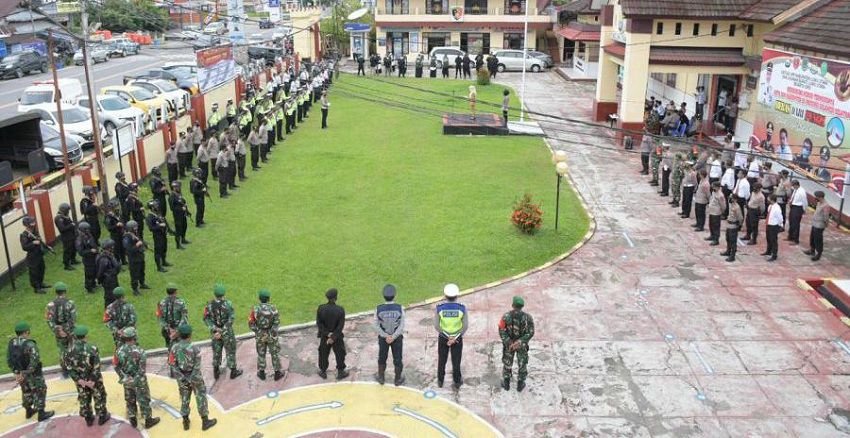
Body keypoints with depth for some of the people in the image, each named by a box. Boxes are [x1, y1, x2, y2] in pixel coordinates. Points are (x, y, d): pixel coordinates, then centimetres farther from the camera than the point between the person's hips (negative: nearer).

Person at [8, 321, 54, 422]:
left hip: (20, 373, 7)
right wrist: (25, 374, -24)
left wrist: (17, 373, -2)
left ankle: (29, 411, 42)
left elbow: (9, 360, -1)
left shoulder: (11, 343, -7)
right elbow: (34, 361, -34)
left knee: (26, 391, 26)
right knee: (39, 392, 12)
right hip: (33, 374, -7)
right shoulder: (29, 344, -29)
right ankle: (41, 414, 22)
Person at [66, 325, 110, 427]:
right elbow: (97, 367, -23)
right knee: (99, 398, 18)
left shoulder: (71, 350, -13)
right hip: (94, 379, -3)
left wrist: (78, 379, -9)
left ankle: (88, 419, 36)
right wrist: (93, 380, -14)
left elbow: (70, 368, -10)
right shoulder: (92, 348, -24)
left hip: (80, 380, 3)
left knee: (84, 399, 21)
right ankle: (102, 417, 32)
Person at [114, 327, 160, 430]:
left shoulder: (119, 351, -13)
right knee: (144, 401, 13)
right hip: (139, 381, -4)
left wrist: (123, 377, 5)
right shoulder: (140, 351, -26)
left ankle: (133, 421, 36)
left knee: (130, 400, 22)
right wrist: (140, 379, -9)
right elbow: (142, 369, -23)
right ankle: (148, 421, 27)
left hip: (127, 381, 4)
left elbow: (116, 366, -3)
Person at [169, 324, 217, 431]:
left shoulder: (174, 348, -13)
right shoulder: (194, 349, -22)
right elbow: (197, 367, -22)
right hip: (195, 378, -3)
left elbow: (172, 365, -12)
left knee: (184, 399, 19)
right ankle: (205, 422, 23)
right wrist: (192, 380, -15)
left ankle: (186, 422, 31)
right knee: (201, 398, 12)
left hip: (182, 378, 3)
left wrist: (182, 379, -11)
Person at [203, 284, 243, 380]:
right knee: (231, 351, 12)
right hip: (227, 332, -3)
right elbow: (231, 319, -23)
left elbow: (206, 319, -12)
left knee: (216, 351, 19)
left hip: (215, 332, 3)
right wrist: (222, 331, -20)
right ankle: (233, 371, 24)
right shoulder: (228, 304, -19)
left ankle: (216, 372, 30)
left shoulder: (209, 305, -10)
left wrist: (215, 329, -17)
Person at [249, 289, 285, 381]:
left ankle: (261, 373, 29)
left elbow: (251, 323, -9)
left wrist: (256, 330, 2)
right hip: (271, 335, -1)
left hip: (260, 335, 1)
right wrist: (274, 330, -7)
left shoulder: (255, 309, -13)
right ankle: (277, 373, 21)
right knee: (275, 353, 13)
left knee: (261, 354, 17)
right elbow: (277, 322, -18)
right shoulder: (273, 308, -16)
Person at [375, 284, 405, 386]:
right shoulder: (400, 308, -19)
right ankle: (398, 379, 30)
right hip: (397, 338, -1)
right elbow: (402, 325, -16)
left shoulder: (378, 309, -18)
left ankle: (381, 377, 36)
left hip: (383, 338, 1)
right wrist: (393, 337, -12)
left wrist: (386, 336, -9)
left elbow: (376, 326, -13)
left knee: (382, 358, 20)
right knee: (397, 358, 16)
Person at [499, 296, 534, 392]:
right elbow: (531, 333, -19)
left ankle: (506, 383, 35)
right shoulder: (528, 317, -20)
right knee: (522, 364, 20)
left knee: (507, 363, 21)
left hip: (508, 344, 0)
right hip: (522, 344, 0)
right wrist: (519, 342, -22)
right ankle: (520, 385, 33)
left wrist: (509, 343, -18)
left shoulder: (506, 316, -22)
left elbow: (502, 332, -21)